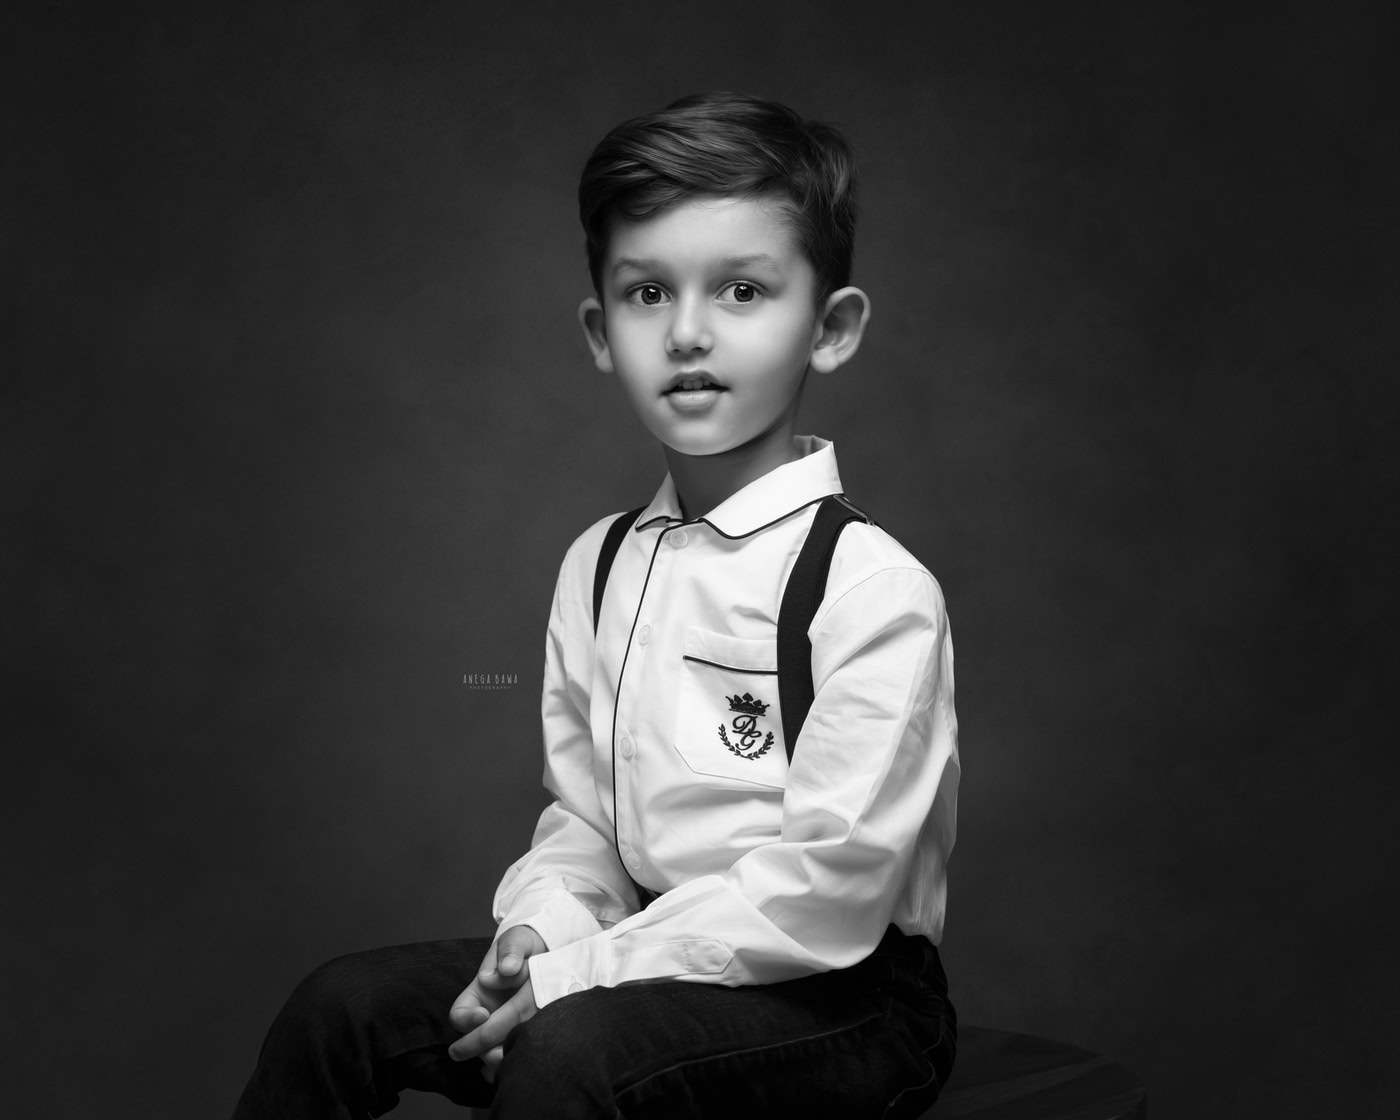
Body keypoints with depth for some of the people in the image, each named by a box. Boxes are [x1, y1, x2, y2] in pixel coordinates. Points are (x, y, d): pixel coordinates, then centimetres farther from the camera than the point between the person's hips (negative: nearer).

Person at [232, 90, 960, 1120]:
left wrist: (578, 975, -20)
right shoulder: (599, 566, 7)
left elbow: (826, 890, -21)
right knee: (344, 1006, -2)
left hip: (844, 1002, -6)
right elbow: (583, 816, 12)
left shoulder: (873, 587, -18)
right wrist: (541, 929, -9)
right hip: (661, 956, 7)